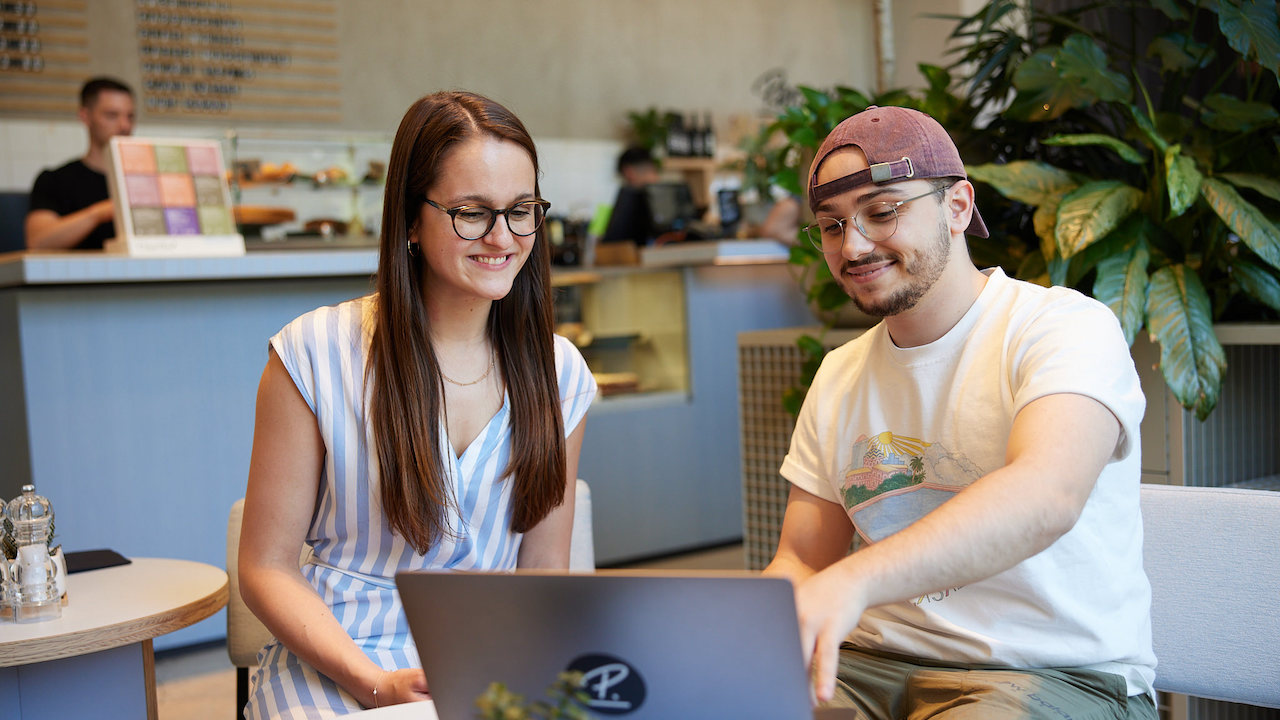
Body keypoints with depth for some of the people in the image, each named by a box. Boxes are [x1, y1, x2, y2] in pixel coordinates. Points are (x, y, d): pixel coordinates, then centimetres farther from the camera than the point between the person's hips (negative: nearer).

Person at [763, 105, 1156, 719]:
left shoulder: (1065, 326, -10)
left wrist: (849, 583, -44)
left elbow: (1045, 497, -30)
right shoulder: (837, 378, 11)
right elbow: (802, 560, 10)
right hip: (869, 663, 5)